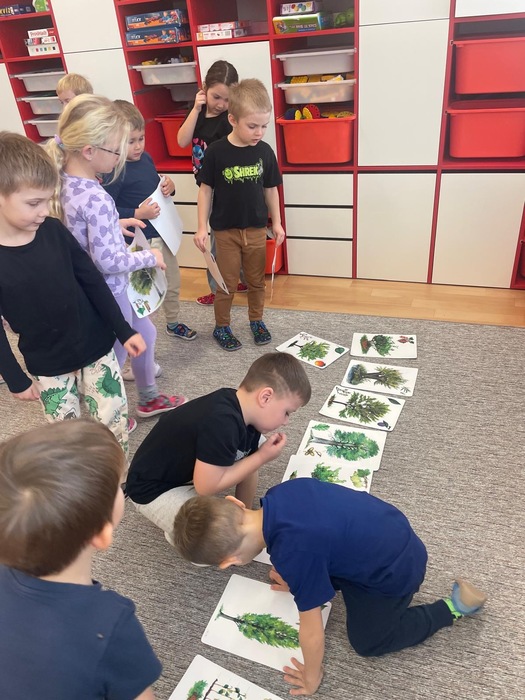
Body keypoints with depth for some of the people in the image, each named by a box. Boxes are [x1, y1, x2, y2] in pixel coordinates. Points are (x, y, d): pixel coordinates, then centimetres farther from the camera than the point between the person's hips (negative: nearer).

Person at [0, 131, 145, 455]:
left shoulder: (54, 230, -10)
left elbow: (93, 281, -2)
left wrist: (123, 330, -1)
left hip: (96, 347, 2)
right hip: (46, 365, -1)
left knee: (114, 422, 7)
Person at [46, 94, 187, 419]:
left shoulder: (65, 181, -2)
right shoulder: (96, 199, -30)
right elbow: (108, 261, -28)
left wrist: (116, 225, 10)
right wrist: (150, 257, -14)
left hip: (93, 286, 9)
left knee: (146, 333, 26)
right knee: (114, 358, 12)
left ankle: (150, 397, 46)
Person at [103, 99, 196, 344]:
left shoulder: (146, 158, 4)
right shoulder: (115, 172, -21)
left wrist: (169, 186, -3)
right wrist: (137, 214, -29)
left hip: (162, 234, 9)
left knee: (173, 282, 23)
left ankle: (173, 323, 45)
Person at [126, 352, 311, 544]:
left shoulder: (245, 415, -6)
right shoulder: (221, 423, -36)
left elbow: (247, 466, 5)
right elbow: (207, 486, -30)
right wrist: (262, 457, -24)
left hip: (190, 470, 9)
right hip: (155, 490, -9)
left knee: (254, 447, 5)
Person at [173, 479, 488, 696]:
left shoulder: (294, 556, -36)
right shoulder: (281, 493, -16)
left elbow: (312, 632, -21)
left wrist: (312, 678, -2)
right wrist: (294, 578, 19)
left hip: (397, 571, -7)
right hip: (393, 530, 8)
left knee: (367, 641, 16)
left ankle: (452, 607, 17)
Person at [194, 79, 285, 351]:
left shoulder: (265, 151, -5)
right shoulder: (216, 152, -13)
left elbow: (270, 189, 5)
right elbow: (205, 189, -6)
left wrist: (276, 222, 6)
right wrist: (202, 227, -8)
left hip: (256, 229, 3)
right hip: (225, 230, -3)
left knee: (256, 280, 16)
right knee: (227, 284, 8)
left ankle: (256, 320, 36)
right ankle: (221, 327, 27)